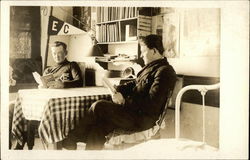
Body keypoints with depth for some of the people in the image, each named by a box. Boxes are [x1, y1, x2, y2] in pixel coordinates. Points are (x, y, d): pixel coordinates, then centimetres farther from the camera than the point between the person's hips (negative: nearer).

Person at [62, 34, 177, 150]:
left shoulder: (165, 72, -14)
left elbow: (151, 104, -22)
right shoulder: (151, 67, 18)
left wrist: (124, 101, -17)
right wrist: (117, 88, 3)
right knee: (97, 130, -8)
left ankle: (71, 139, 3)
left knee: (98, 106, -14)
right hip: (134, 110, 9)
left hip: (143, 119, -9)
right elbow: (134, 84, 23)